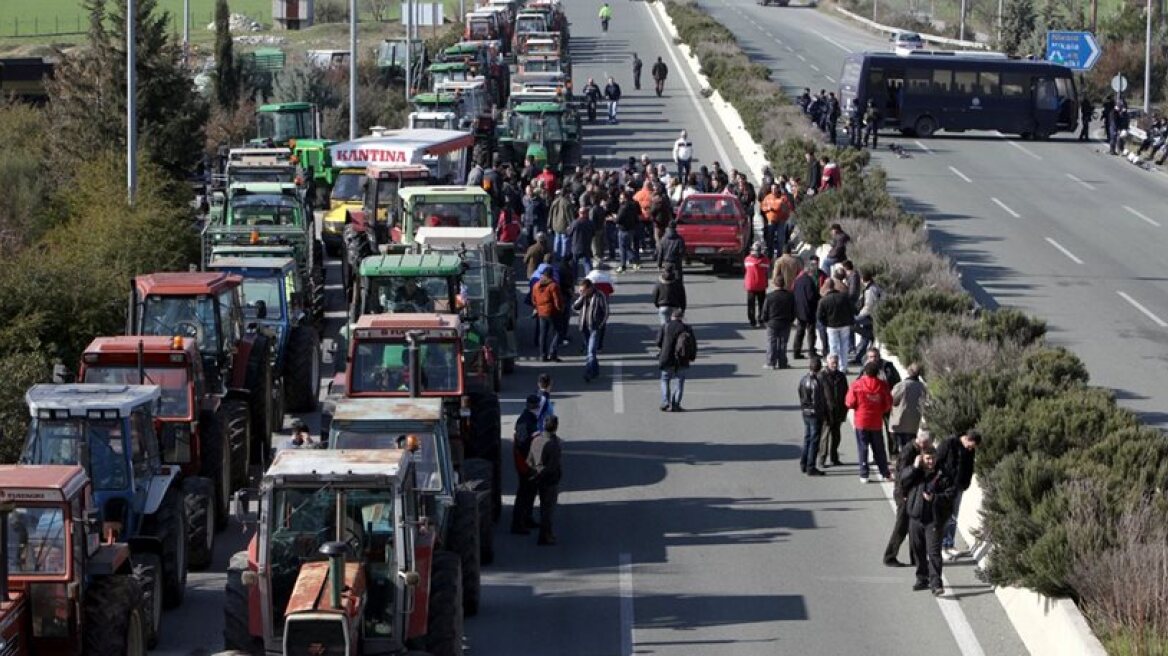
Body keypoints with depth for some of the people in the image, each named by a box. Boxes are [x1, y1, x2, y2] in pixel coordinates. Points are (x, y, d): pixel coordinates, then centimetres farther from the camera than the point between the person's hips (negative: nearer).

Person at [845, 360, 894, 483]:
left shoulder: (857, 385, -11)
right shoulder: (882, 385, -5)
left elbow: (850, 403, -8)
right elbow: (888, 404, -1)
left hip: (861, 422, -2)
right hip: (877, 422, 2)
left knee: (863, 448, 5)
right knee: (878, 448, 15)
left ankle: (864, 474, 3)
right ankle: (884, 472, 20)